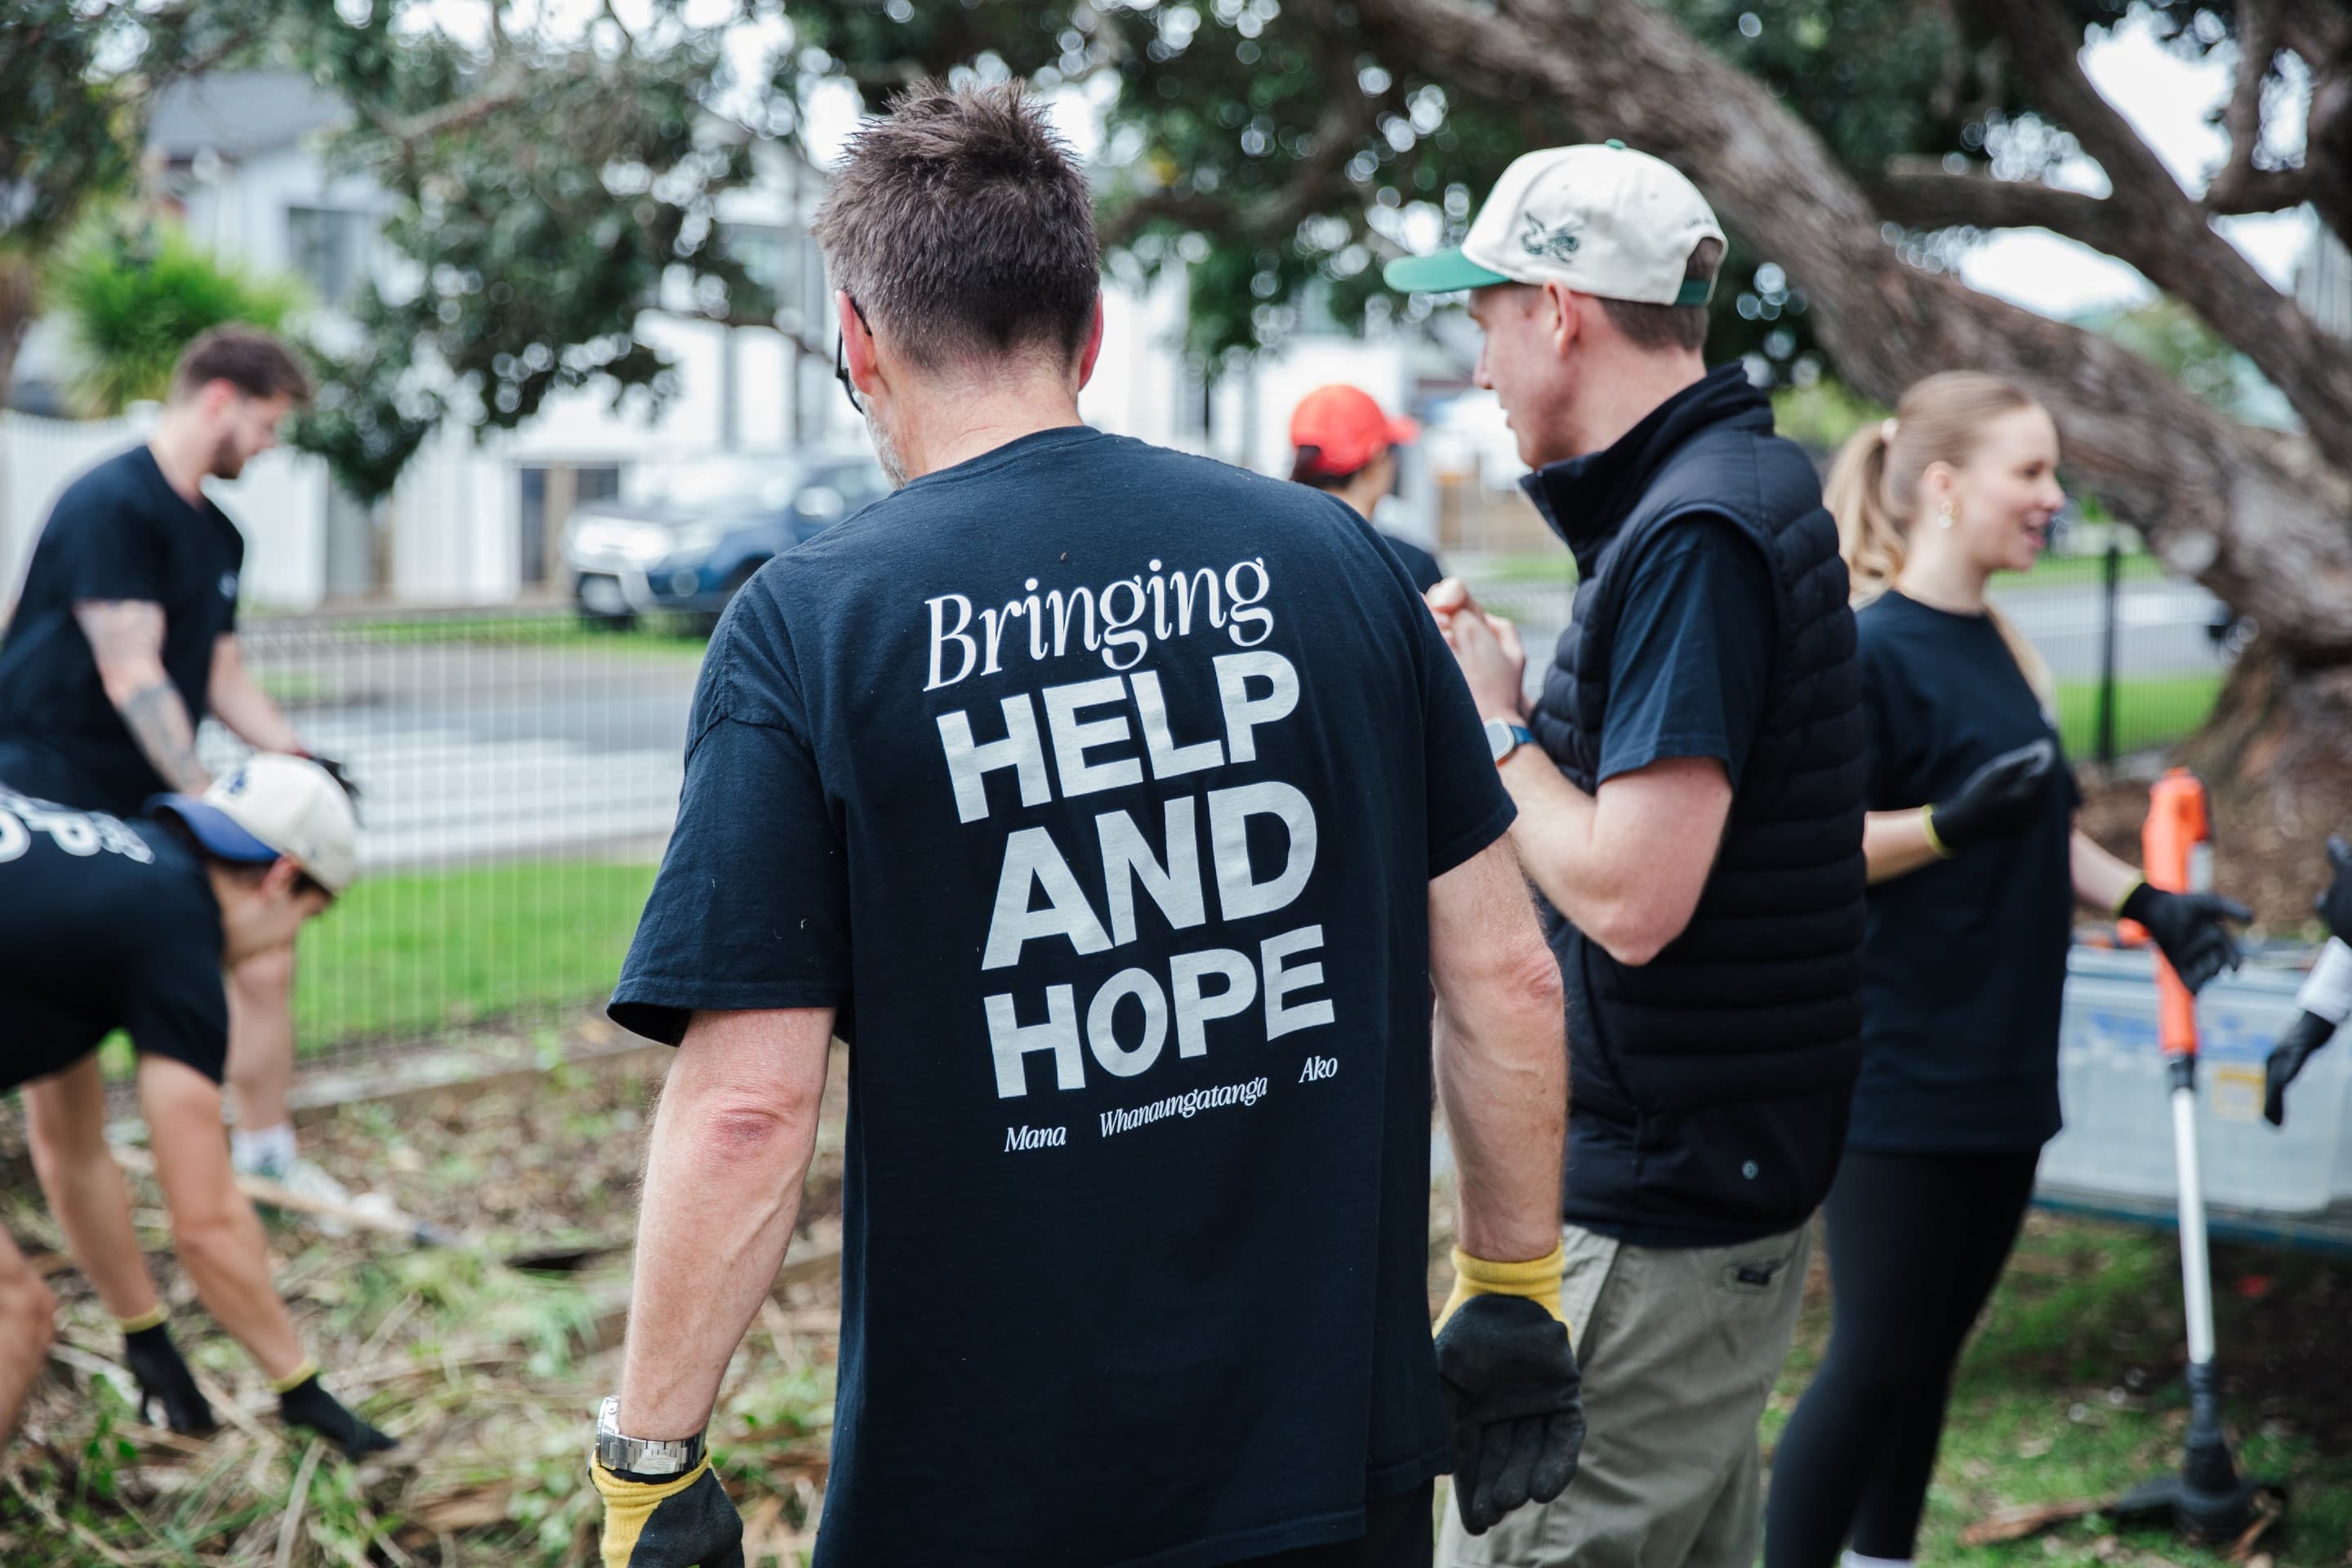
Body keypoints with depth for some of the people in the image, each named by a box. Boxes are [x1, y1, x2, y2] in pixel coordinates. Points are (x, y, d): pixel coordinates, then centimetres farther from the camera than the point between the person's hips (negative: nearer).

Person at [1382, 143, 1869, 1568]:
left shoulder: (1692, 536, -20)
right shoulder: (1756, 487, 12)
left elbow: (1630, 899, -25)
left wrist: (1493, 725, -12)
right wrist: (1516, 699, 9)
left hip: (1656, 1209, -10)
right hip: (1731, 1182, 10)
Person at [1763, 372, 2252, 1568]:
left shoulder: (2002, 647, 11)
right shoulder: (1869, 652, -16)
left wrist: (2142, 900, 8)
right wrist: (1953, 821, -30)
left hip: (2001, 1068, 8)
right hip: (1896, 1076, -8)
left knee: (1932, 1347, 16)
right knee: (1876, 1359, -3)